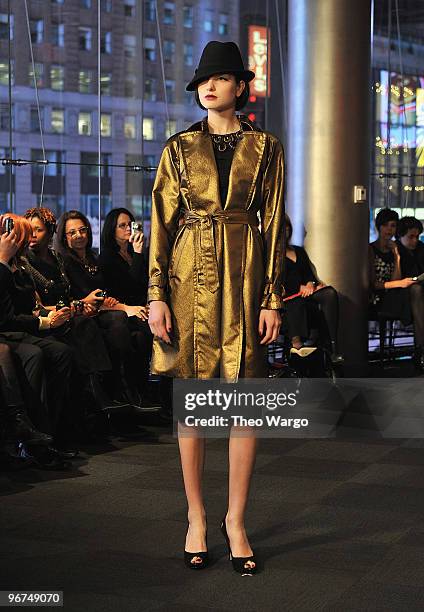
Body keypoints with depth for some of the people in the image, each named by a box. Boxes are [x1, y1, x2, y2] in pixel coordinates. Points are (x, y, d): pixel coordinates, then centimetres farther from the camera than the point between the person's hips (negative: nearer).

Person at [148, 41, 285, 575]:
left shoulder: (266, 149, 6)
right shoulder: (179, 149, 7)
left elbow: (274, 226, 5)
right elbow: (161, 224, 4)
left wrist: (272, 298, -2)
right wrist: (157, 295, -3)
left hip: (244, 278, 0)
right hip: (190, 279, 0)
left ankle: (236, 521, 11)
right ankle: (196, 518, 14)